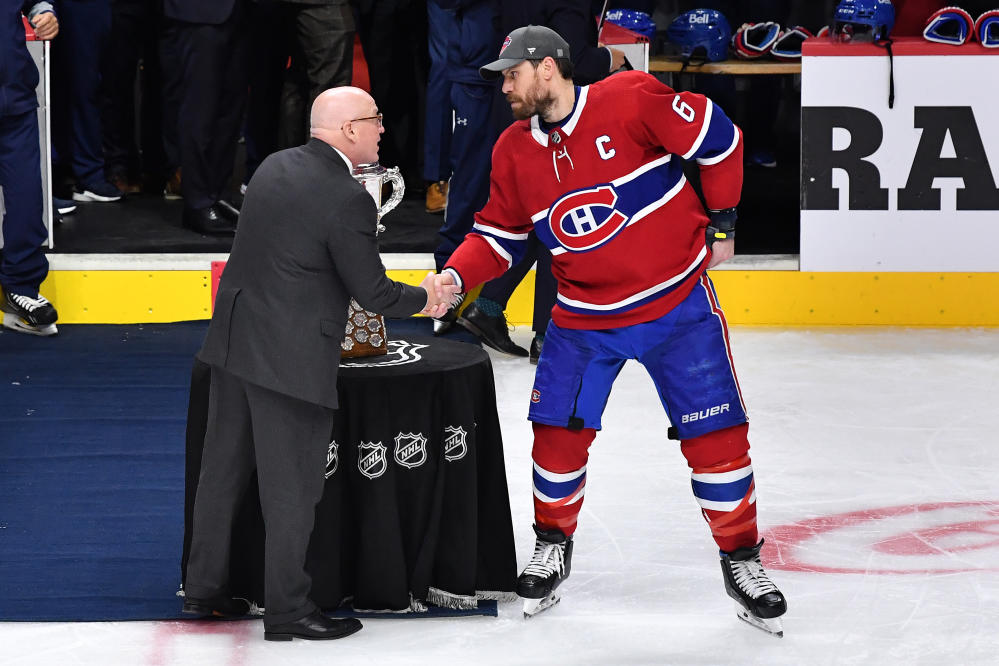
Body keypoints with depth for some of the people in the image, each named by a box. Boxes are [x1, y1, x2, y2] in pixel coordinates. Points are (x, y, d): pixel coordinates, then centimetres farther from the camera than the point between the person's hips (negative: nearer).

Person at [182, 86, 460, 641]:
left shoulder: (276, 167, 7)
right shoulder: (347, 200, -18)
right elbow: (373, 292, -13)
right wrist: (424, 297, 7)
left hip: (234, 341, 8)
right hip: (290, 358, -8)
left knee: (225, 468, 17)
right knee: (291, 487, 2)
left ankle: (204, 588, 27)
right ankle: (287, 610, 10)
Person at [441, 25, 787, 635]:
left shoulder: (630, 101, -17)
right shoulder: (514, 152, 0)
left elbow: (719, 140, -9)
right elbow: (501, 235, 8)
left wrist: (721, 221, -3)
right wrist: (456, 275, -10)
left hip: (678, 303, -4)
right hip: (584, 320, 4)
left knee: (716, 435, -4)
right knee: (558, 433, -1)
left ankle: (742, 560, 12)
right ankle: (553, 547, 23)